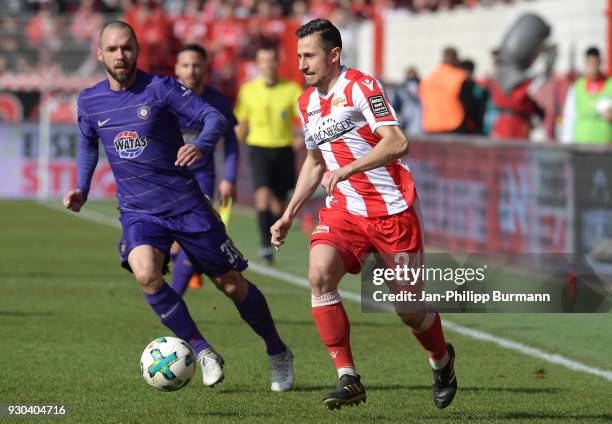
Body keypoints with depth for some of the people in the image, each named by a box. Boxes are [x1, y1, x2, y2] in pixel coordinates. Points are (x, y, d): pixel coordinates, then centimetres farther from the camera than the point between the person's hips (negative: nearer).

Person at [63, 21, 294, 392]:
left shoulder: (160, 88, -10)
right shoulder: (89, 102, 3)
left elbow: (215, 118, -13)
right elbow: (88, 144, 23)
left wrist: (201, 145, -34)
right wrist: (82, 189, 10)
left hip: (187, 205, -2)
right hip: (138, 212, 2)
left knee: (232, 285, 4)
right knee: (146, 274, -29)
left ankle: (278, 353, 29)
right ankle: (203, 352, -11)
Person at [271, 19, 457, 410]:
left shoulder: (360, 87, -12)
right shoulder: (307, 103, 12)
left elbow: (397, 143, -23)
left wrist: (347, 169, -30)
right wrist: (290, 215, 18)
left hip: (392, 210, -6)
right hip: (344, 210, 6)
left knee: (410, 310, 0)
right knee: (319, 273, -23)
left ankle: (442, 360, 34)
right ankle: (348, 379, -17)